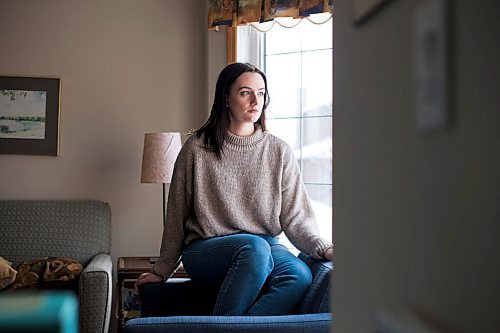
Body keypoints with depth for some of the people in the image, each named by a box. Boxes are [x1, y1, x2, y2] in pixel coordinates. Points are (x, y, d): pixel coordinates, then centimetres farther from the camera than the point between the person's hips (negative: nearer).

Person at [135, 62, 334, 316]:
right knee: (255, 246, -35)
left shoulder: (279, 151, 7)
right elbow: (176, 215, 7)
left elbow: (295, 217, 3)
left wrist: (322, 248, -15)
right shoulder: (197, 149, 2)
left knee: (300, 275, -30)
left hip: (265, 248, 3)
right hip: (204, 251, -2)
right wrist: (162, 270, 13)